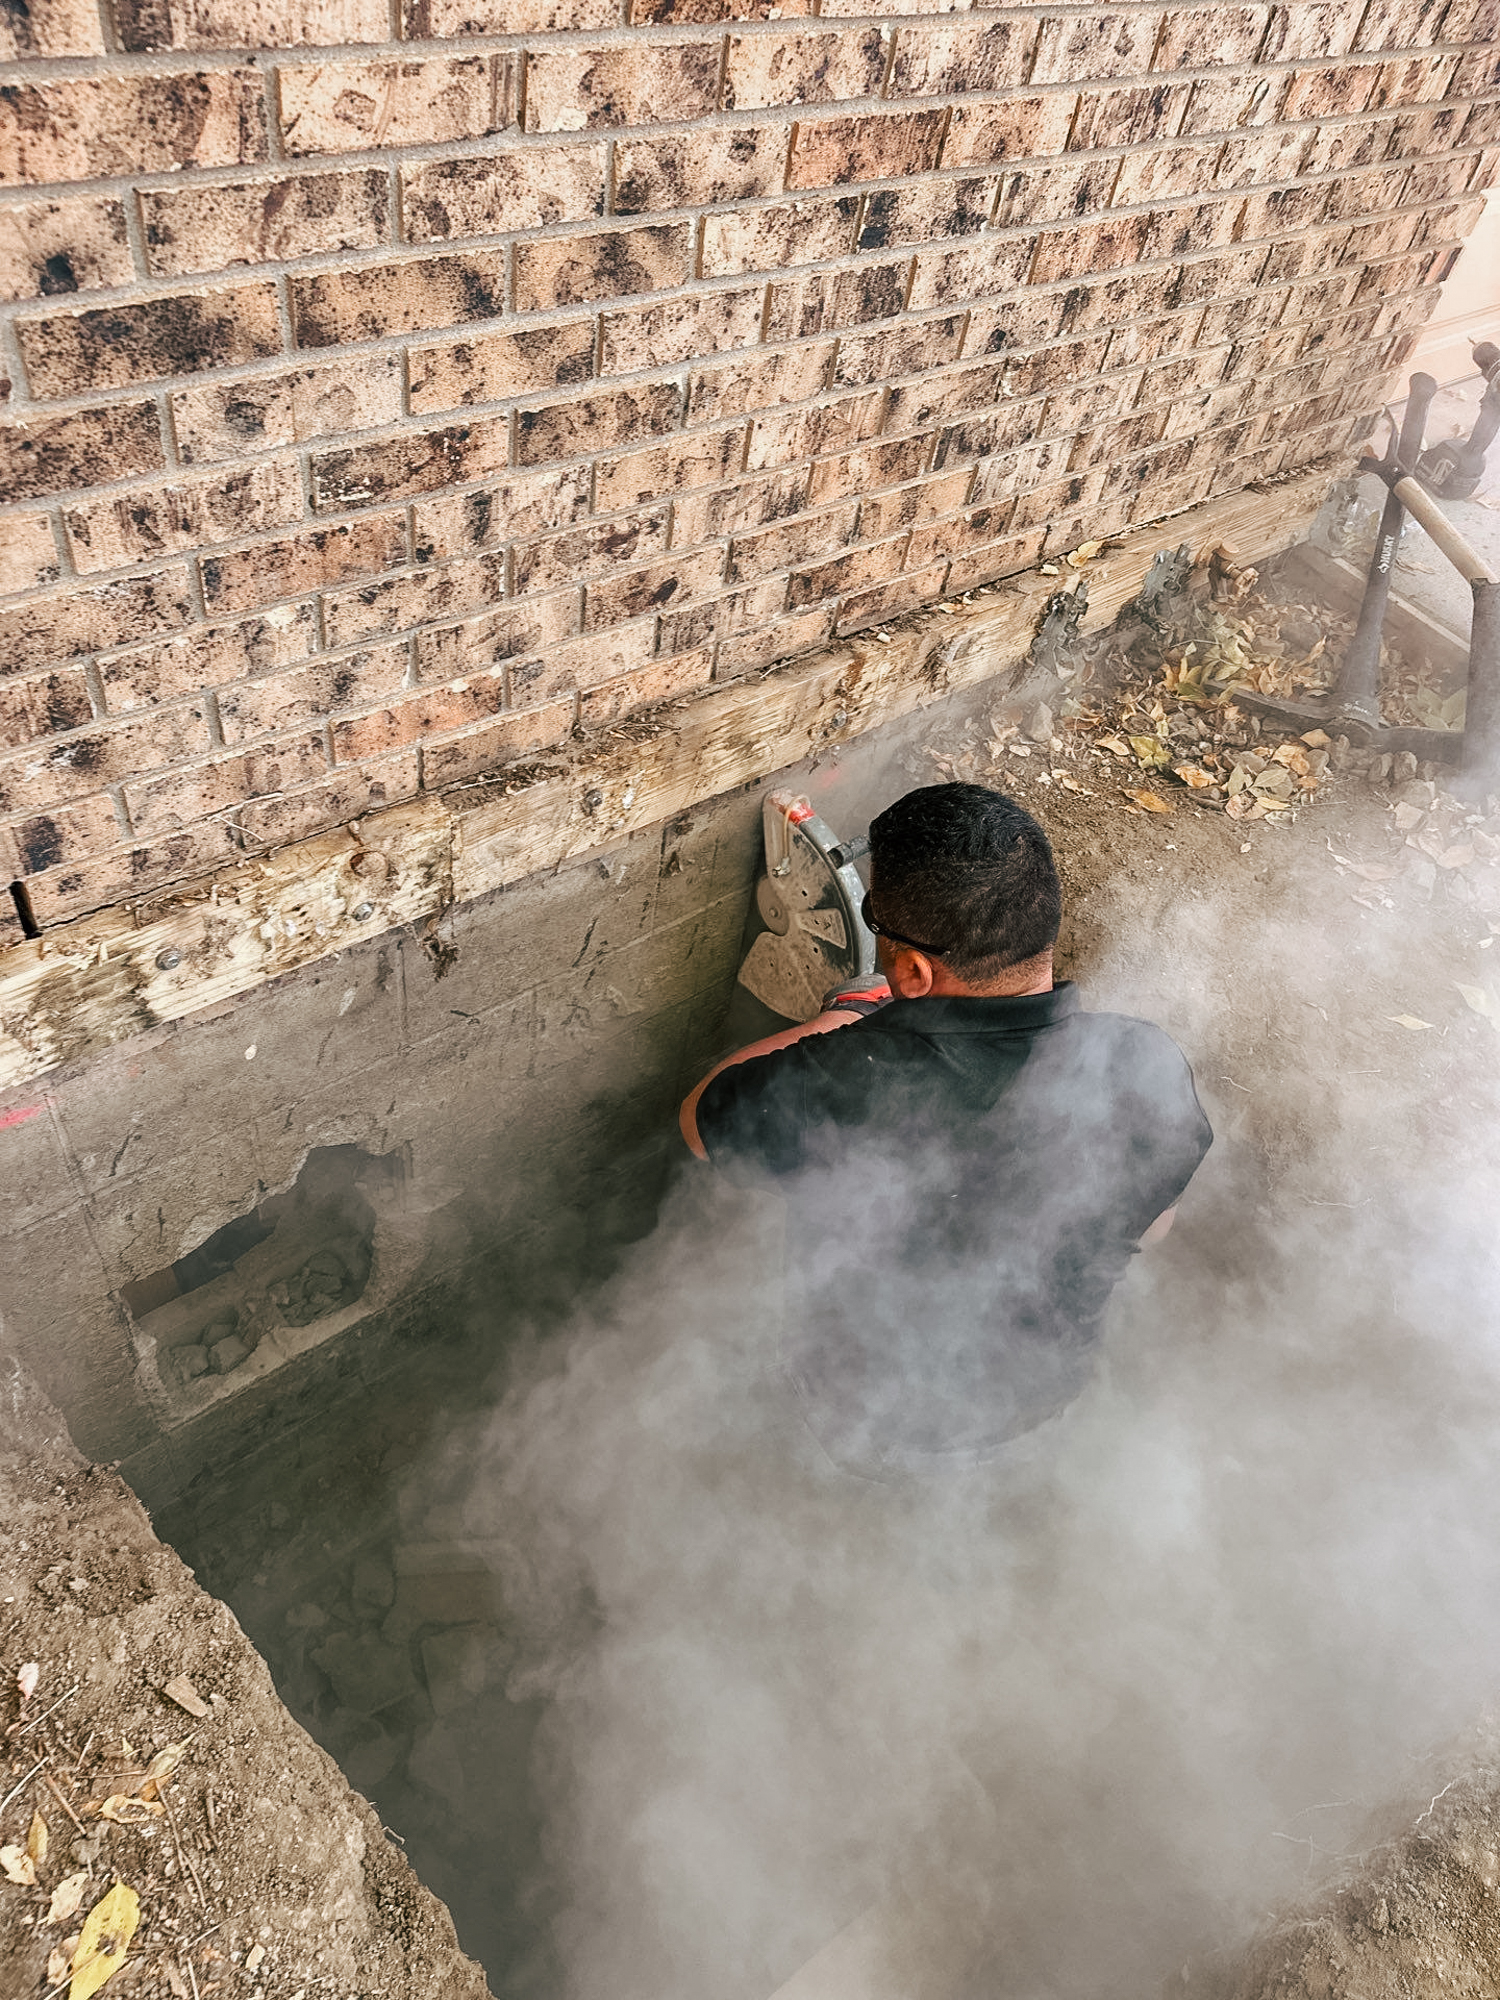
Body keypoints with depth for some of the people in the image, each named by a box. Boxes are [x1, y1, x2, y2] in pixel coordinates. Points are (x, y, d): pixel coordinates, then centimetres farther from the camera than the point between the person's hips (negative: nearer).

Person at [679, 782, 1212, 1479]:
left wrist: (838, 1018, -4)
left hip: (866, 1421, -2)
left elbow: (700, 1118, -16)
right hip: (1042, 1394, 3)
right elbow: (1150, 1227, -9)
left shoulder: (828, 1089, -42)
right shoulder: (1152, 1069, -33)